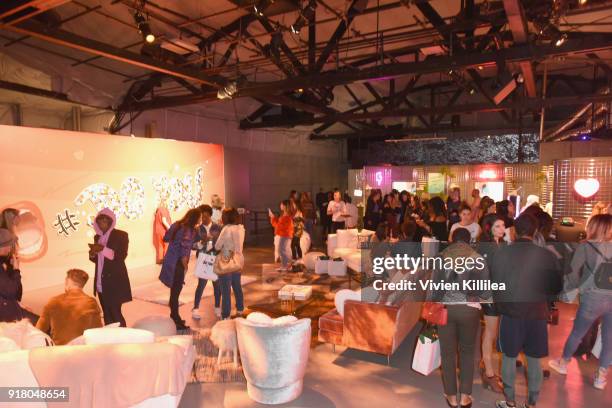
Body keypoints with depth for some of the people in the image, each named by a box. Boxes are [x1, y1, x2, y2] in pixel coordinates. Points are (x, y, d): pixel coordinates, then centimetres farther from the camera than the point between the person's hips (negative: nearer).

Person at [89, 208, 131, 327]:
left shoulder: (121, 235, -6)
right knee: (106, 314, 12)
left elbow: (121, 256, -17)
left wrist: (103, 249, -23)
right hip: (101, 283, 6)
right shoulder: (97, 237, 13)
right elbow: (97, 259, 18)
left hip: (115, 282, -6)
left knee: (116, 314, -5)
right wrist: (92, 254, -4)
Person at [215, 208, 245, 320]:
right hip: (238, 261, 7)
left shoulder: (226, 229, -19)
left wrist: (221, 248, 8)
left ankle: (226, 316, 8)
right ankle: (240, 309, 36)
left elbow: (217, 246, -12)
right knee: (237, 286, 22)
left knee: (226, 290, 2)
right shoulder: (241, 228, 1)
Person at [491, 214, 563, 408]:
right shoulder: (547, 255, -11)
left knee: (509, 357, 15)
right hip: (537, 314, 1)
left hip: (510, 313, -1)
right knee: (534, 360, 16)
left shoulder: (501, 253, -13)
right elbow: (557, 287, 0)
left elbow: (493, 283, -3)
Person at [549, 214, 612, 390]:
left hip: (593, 298, -2)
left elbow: (573, 273, -9)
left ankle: (563, 363, 36)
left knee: (577, 333, 16)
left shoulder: (585, 246, -8)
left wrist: (570, 287, 7)